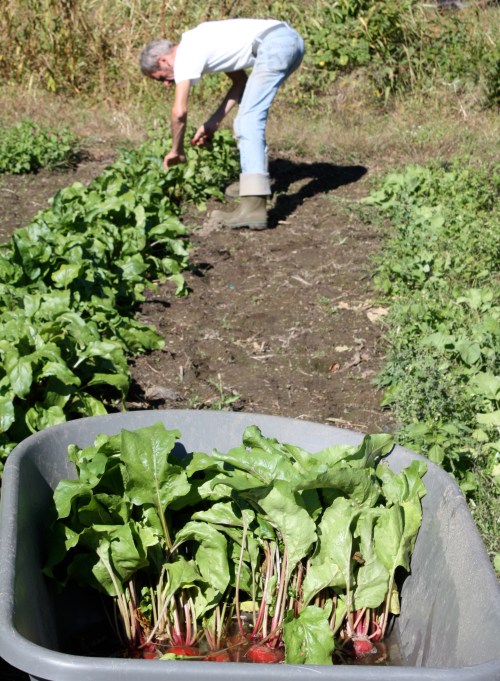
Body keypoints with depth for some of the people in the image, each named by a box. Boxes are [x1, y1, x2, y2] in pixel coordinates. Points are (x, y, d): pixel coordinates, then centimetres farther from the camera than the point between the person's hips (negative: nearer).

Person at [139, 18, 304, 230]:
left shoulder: (184, 55, 0)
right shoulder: (198, 43, 26)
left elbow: (179, 112, -6)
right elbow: (241, 81, 27)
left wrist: (176, 150, 10)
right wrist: (213, 122, 21)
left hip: (274, 43, -10)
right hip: (291, 38, 10)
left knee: (249, 120, -15)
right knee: (250, 116, 23)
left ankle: (253, 206, -26)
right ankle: (256, 180, 27)